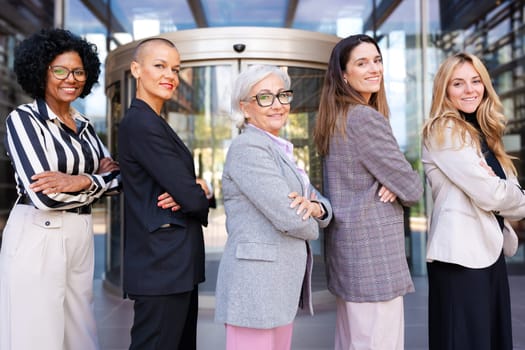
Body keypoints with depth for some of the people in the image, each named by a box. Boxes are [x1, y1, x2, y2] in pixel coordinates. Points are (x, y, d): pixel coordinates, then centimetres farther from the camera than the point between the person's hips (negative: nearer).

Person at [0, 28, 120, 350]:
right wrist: (98, 179, -8)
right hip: (37, 239, -6)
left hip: (80, 238, 6)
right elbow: (43, 194, -19)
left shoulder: (83, 125, 12)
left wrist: (80, 181, -14)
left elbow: (118, 177, 5)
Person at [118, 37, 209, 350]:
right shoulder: (141, 123, -15)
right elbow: (191, 196, -19)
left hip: (175, 264, 10)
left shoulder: (153, 122, 16)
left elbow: (187, 182, 13)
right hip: (163, 265, -10)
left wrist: (193, 191, -10)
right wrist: (201, 201, 3)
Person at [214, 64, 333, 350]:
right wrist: (310, 225, 2)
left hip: (281, 284, 9)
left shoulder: (280, 150, 17)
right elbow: (289, 218, -21)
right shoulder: (247, 147, -12)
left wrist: (315, 208, -11)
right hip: (256, 283, -9)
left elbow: (323, 205, 13)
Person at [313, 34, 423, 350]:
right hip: (373, 250, -10)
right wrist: (397, 186, 8)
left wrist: (390, 184, -4)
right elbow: (412, 188, -14)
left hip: (346, 245, 10)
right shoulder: (367, 118, -16)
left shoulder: (333, 119, 11)